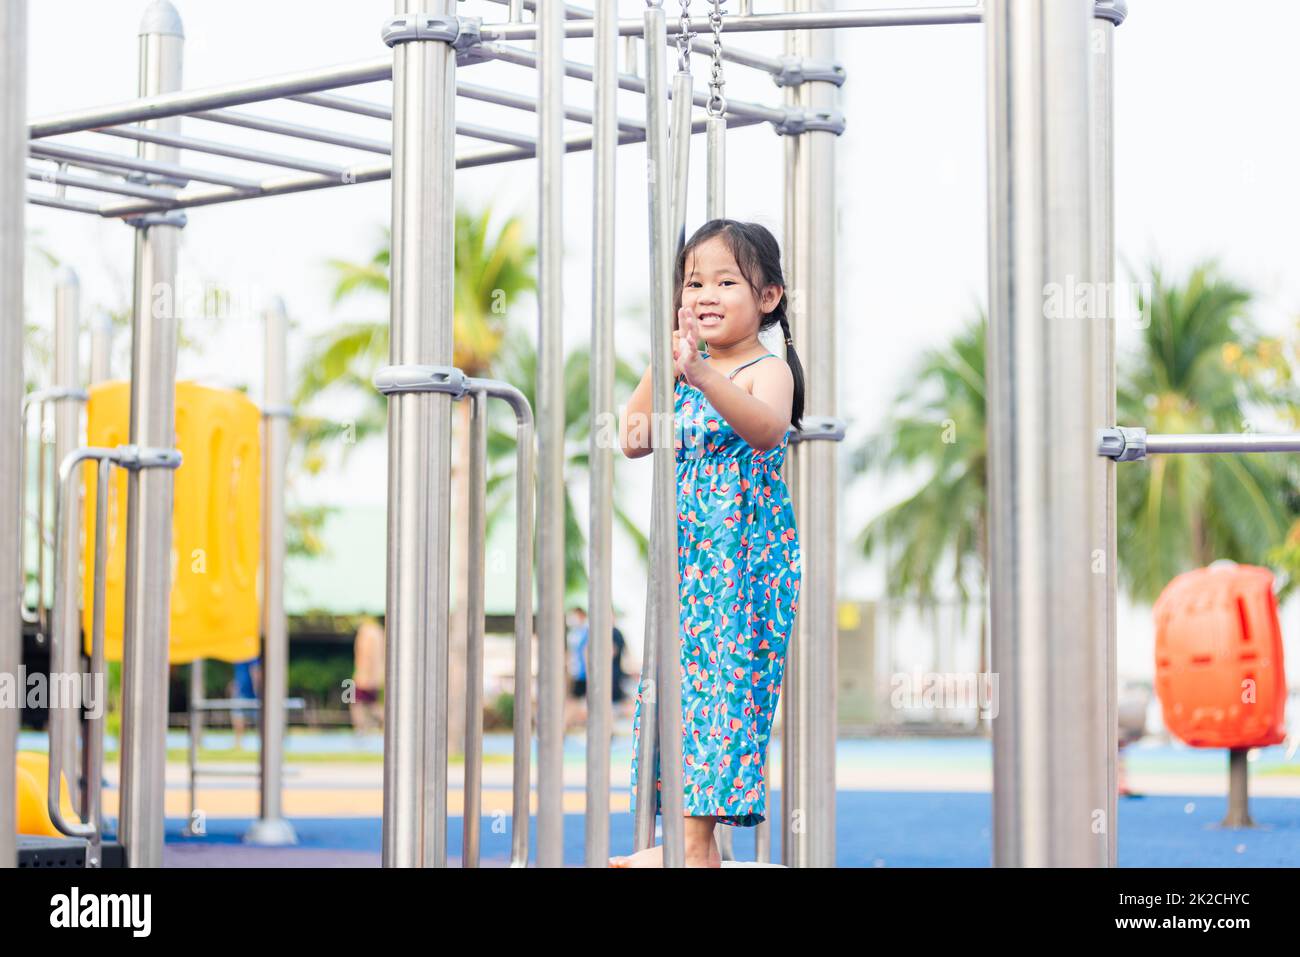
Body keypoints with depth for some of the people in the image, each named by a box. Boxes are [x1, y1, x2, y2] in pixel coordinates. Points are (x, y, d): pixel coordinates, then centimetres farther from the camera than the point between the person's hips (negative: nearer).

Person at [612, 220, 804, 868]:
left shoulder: (768, 369, -9)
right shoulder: (686, 374, 14)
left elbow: (769, 428, -30)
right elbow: (633, 440, 16)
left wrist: (701, 376, -45)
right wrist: (662, 359, 8)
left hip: (746, 553, -8)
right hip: (687, 555, 8)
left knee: (723, 676, -10)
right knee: (678, 677, 5)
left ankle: (694, 840, -10)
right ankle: (690, 838, 9)